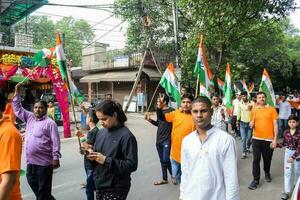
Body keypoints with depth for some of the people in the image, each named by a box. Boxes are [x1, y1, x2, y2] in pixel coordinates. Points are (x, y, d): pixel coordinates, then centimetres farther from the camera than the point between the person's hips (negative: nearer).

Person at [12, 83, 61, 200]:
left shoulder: (50, 123, -10)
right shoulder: (30, 118, 10)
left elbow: (55, 142, -12)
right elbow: (17, 109, 14)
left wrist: (56, 158, -16)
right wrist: (17, 92, 5)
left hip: (44, 162, -8)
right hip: (31, 161, 8)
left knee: (44, 190, 4)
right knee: (33, 183, 20)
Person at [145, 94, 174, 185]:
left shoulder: (171, 111, -12)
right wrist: (150, 120, 4)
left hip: (167, 140, -7)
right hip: (158, 139, 7)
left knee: (166, 159, -7)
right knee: (162, 160, 13)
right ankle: (164, 179, 26)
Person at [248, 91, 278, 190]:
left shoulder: (272, 109, -1)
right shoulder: (254, 111, 5)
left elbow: (275, 125, -2)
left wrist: (275, 139, -8)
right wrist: (251, 124, -12)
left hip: (268, 139, -1)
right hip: (256, 139, 1)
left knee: (267, 159, 15)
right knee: (256, 160, 1)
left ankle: (267, 173, 42)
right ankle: (256, 180, 11)